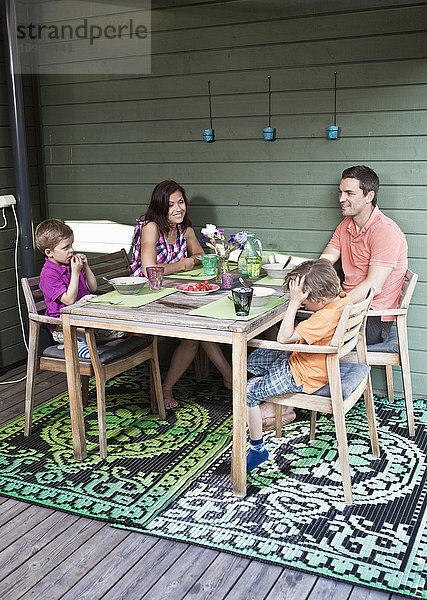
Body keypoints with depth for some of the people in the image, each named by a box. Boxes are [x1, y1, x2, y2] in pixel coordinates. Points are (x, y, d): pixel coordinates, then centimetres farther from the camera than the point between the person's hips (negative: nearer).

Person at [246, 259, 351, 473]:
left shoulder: (325, 317, -36)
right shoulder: (343, 298, -8)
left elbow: (284, 337, -36)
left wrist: (294, 302, -36)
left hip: (303, 375, -10)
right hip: (302, 357, 10)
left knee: (248, 391, -6)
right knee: (254, 360, 21)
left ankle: (257, 448, 9)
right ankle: (284, 407, 32)